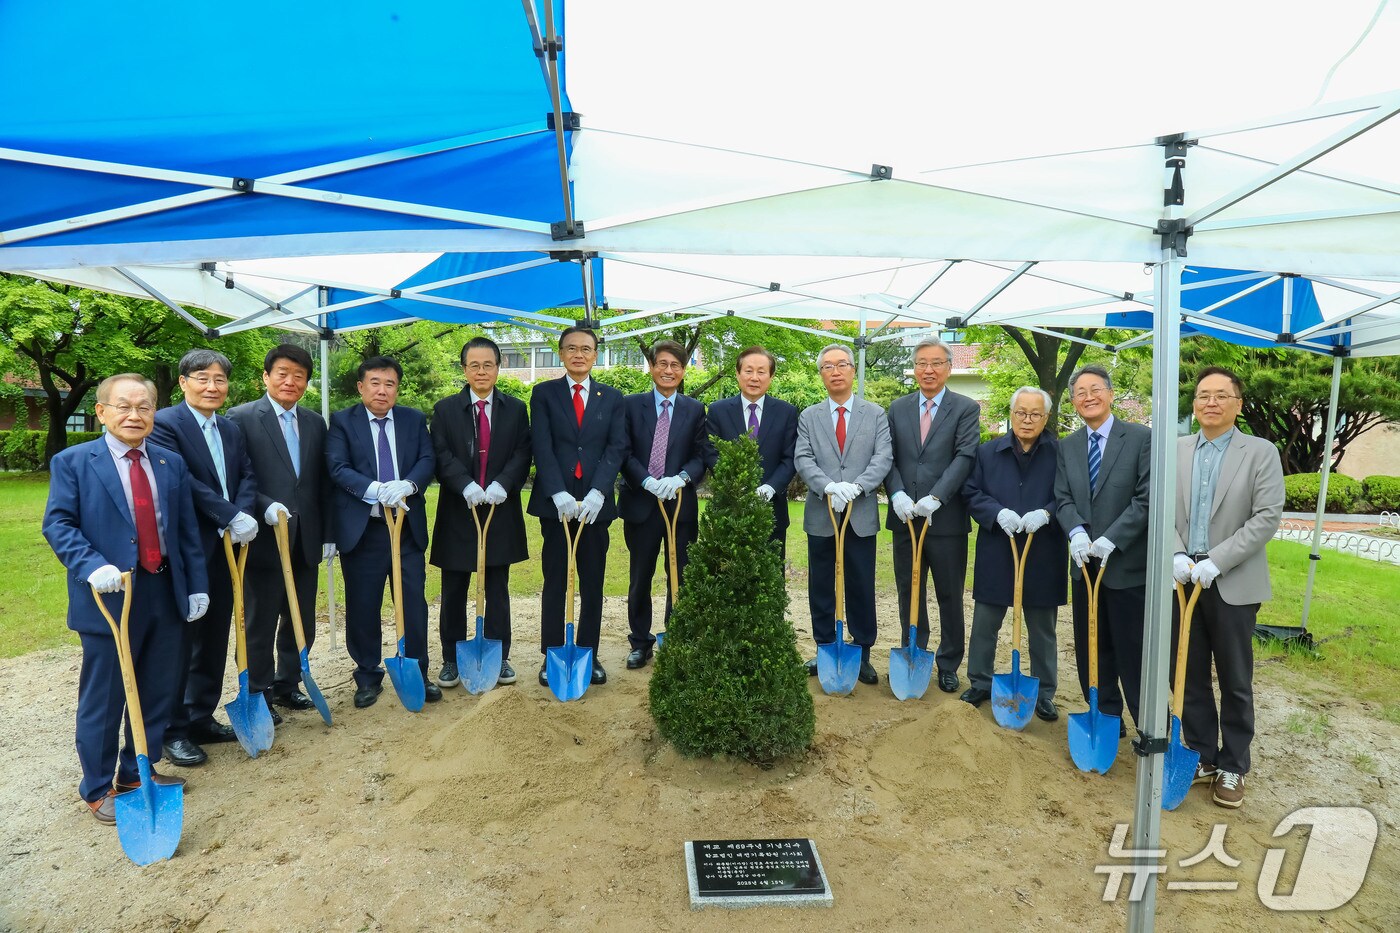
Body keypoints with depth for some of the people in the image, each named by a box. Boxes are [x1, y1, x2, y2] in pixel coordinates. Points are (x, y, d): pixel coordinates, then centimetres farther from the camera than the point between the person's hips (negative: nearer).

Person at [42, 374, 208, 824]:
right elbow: (58, 524, -8)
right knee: (103, 699, 6)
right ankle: (98, 789, 23)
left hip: (166, 596, 4)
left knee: (158, 693, 14)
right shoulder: (72, 462, -2)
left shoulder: (172, 463, 9)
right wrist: (93, 567, -24)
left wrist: (197, 585, 6)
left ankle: (138, 771, 32)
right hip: (109, 598, -4)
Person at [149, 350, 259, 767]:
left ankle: (202, 717, 27)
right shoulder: (165, 423, -9)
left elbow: (247, 476, 5)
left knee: (214, 640, 14)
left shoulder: (231, 429, 13)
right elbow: (183, 482, -19)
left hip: (226, 549, 7)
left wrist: (244, 514, -14)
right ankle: (174, 731, 14)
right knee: (180, 641, 2)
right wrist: (231, 517, -20)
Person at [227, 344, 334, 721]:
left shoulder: (315, 423, 10)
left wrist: (327, 534, 9)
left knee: (302, 620, 14)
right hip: (265, 538, -5)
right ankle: (259, 694, 21)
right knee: (260, 623, 8)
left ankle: (287, 685, 30)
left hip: (305, 539, 5)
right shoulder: (242, 417, -5)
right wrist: (265, 506, -24)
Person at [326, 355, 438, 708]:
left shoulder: (414, 420, 9)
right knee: (362, 608, 7)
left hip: (408, 525, 2)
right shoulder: (342, 422, 1)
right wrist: (375, 489, -26)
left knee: (414, 603, 6)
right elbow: (337, 467, -11)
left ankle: (417, 674, 19)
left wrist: (408, 485, -23)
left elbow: (427, 459, -2)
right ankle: (368, 677, 24)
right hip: (361, 529, -2)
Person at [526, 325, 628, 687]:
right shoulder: (544, 393, 5)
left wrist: (597, 493, -15)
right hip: (555, 502, -1)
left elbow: (617, 448, -1)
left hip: (595, 503, 1)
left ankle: (588, 654, 18)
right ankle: (551, 655, 16)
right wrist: (559, 494, -18)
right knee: (554, 582, 6)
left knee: (593, 583, 7)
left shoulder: (612, 397, 9)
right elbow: (542, 447, -5)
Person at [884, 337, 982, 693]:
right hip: (905, 517, 3)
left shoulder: (966, 409, 0)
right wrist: (897, 494, -14)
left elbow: (965, 457, -11)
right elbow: (888, 457, 3)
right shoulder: (898, 408, 9)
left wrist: (935, 498, -22)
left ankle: (948, 665, 24)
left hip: (946, 518, -3)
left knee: (950, 597, 9)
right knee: (908, 593, 13)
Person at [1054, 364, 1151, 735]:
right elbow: (1063, 499, 5)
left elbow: (1146, 498, -11)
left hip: (1128, 563, -5)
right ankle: (1106, 719, 28)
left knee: (1134, 653, 2)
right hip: (1085, 565, 5)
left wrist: (1110, 540, -19)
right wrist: (1076, 532, -15)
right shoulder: (1067, 447, 10)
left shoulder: (1140, 438, -5)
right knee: (1092, 650, 13)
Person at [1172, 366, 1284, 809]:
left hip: (1234, 584, -3)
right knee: (1191, 677, 12)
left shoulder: (1260, 452, -2)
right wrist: (1177, 555, -11)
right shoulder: (1176, 451, 6)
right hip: (1184, 581, 3)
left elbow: (1268, 516, -10)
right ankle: (1202, 756, 26)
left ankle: (1232, 767, 23)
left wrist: (1215, 561, -17)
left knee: (1235, 683, 8)